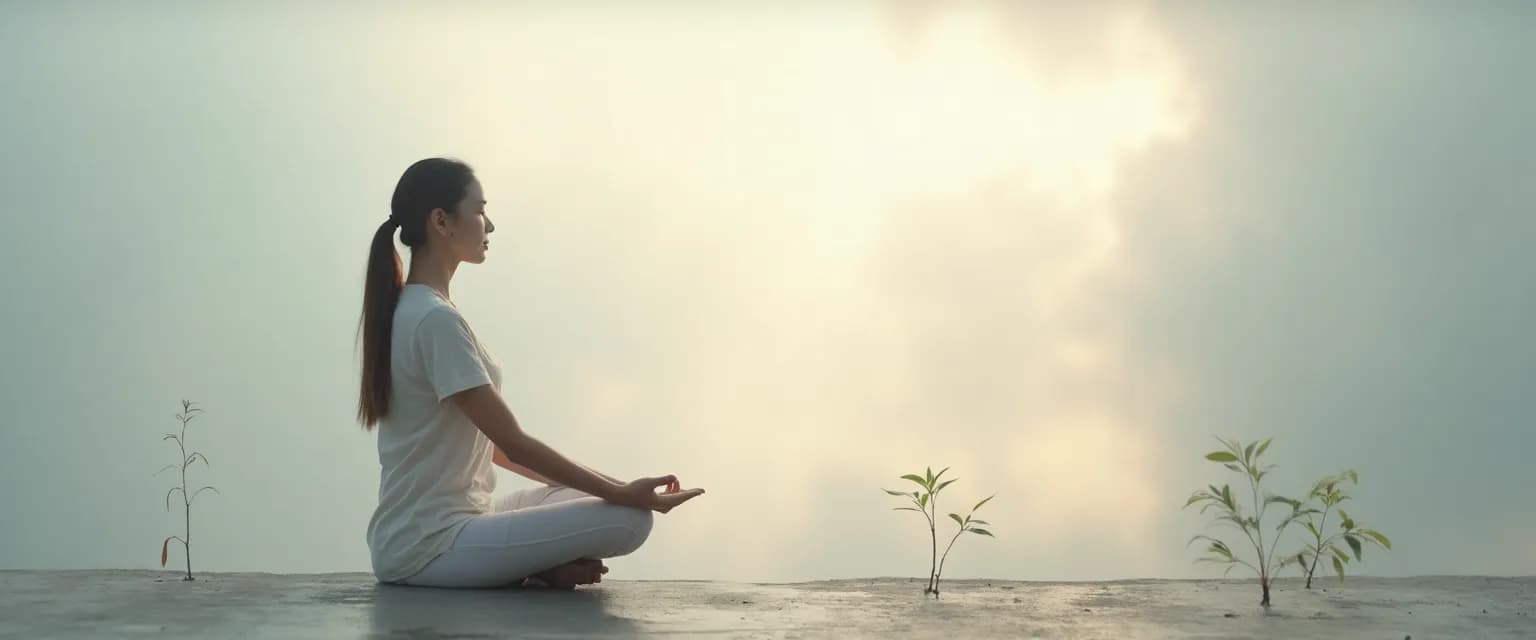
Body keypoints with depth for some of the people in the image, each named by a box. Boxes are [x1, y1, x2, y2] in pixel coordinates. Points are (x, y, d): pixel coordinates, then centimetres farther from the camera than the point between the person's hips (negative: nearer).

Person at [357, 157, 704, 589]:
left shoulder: (411, 311, 13)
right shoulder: (436, 320, -19)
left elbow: (489, 442, 16)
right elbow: (512, 442, -19)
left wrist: (611, 487, 14)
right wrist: (621, 492, -14)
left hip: (411, 540, 10)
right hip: (430, 547, -10)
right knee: (628, 520, -17)